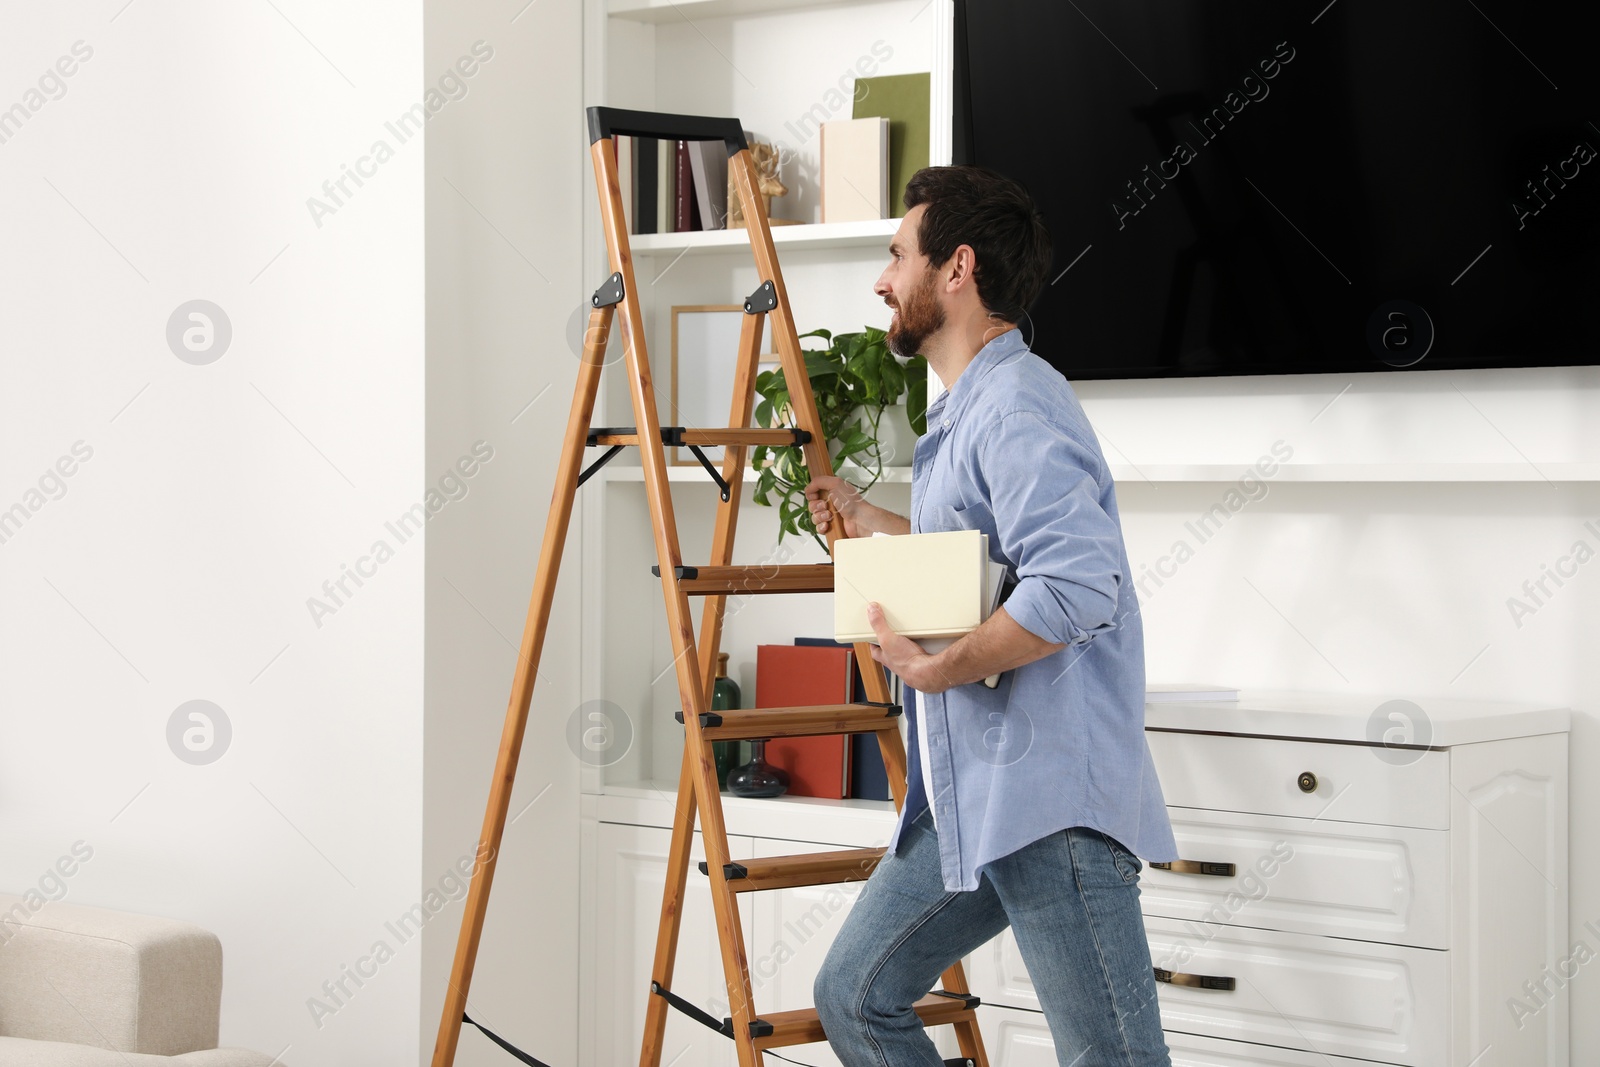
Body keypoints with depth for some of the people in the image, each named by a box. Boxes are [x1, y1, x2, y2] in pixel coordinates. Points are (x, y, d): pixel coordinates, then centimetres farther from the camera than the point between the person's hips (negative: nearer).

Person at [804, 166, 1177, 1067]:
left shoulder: (1018, 407, -14)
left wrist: (934, 669, -21)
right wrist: (862, 519, 39)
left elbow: (1077, 587, -29)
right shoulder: (963, 410, 20)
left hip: (1051, 799, -11)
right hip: (968, 800, 11)